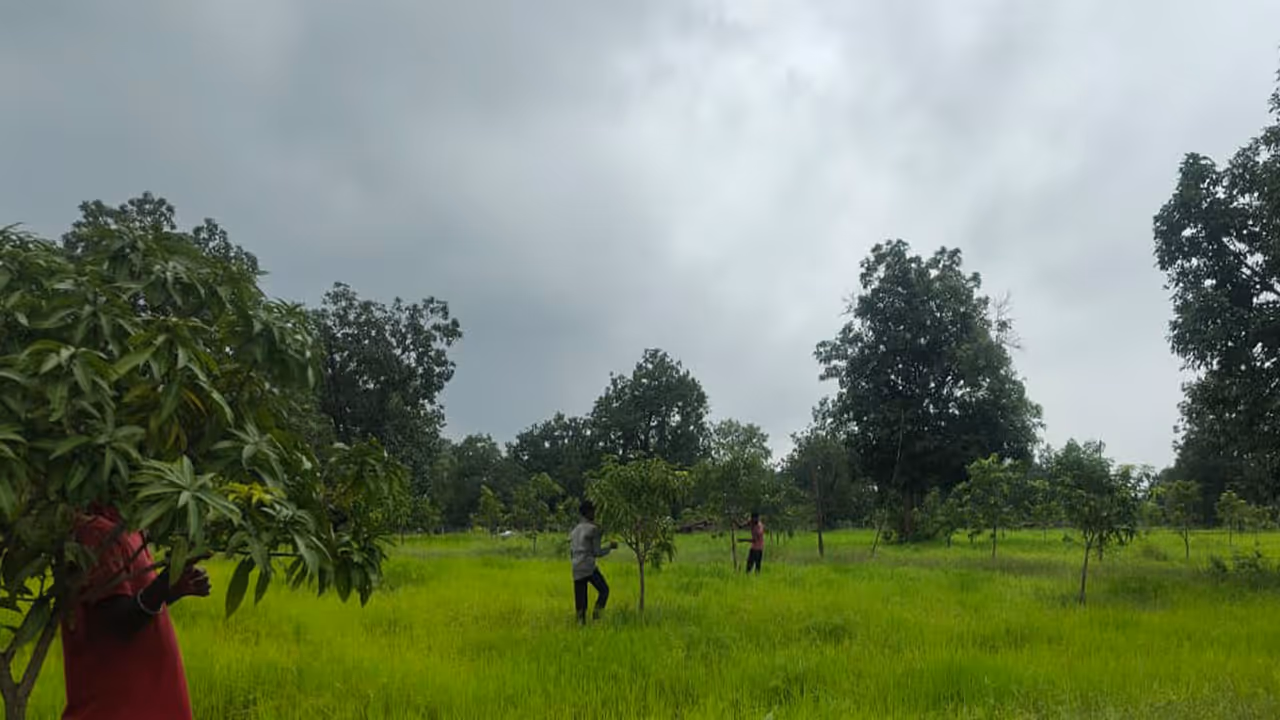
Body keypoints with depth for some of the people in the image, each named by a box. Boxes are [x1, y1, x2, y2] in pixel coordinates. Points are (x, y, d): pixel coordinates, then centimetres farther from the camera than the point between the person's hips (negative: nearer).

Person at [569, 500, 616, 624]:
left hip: (576, 571, 6)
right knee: (604, 590, 14)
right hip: (589, 568, -6)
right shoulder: (594, 528, -3)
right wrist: (610, 547, 11)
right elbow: (597, 552, -5)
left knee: (581, 602, 7)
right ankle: (596, 613, -6)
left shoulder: (574, 531, 19)